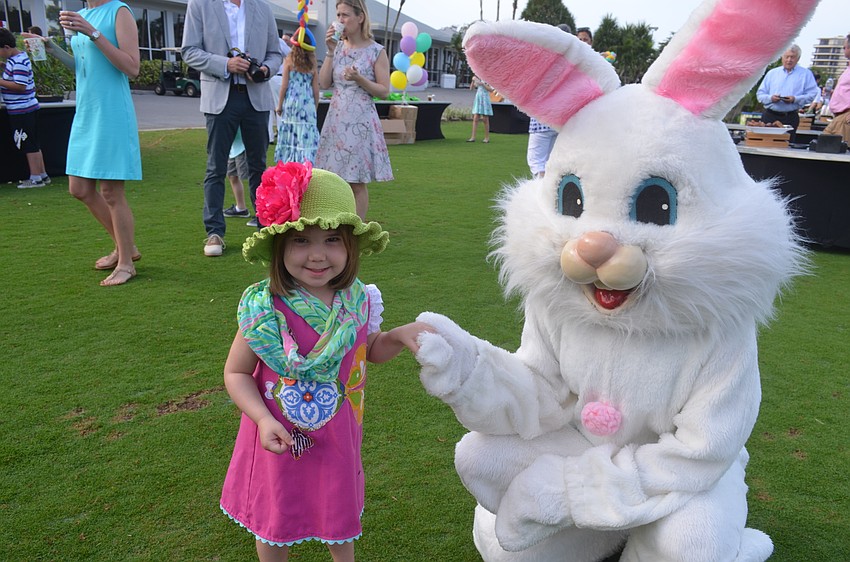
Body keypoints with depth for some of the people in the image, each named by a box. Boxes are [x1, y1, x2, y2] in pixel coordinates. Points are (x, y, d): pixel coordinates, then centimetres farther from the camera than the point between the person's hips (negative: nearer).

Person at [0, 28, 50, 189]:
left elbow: (20, 86, -24)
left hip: (22, 110, -10)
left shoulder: (18, 62, -17)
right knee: (32, 144, 13)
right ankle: (42, 175, 19)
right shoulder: (15, 58, 13)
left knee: (29, 145, -4)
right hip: (23, 109, 10)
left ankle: (35, 178, 1)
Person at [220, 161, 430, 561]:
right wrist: (263, 419, -26)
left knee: (340, 513, 26)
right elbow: (236, 372, -12)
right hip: (280, 438, -3)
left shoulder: (356, 300, -12)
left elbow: (369, 351, 7)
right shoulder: (264, 309, -24)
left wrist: (401, 335, -12)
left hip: (338, 434, 3)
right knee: (274, 523, 21)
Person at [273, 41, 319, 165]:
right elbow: (316, 89, 6)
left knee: (289, 135, 7)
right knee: (306, 137, -1)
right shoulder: (312, 62, 5)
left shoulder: (289, 60, -1)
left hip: (291, 102, 0)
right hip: (308, 104, 1)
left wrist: (279, 105, 7)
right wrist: (315, 108, 15)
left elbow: (284, 85, -1)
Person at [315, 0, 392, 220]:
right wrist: (330, 52, -2)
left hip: (360, 122, -5)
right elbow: (324, 84, 4)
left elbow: (384, 91, -4)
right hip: (336, 120, 5)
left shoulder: (376, 51, -3)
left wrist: (359, 79, -17)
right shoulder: (338, 46, 10)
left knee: (357, 183, -1)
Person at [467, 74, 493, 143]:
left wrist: (482, 84, -18)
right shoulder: (477, 79, 13)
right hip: (477, 99, 5)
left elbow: (491, 90, -12)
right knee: (475, 119, -2)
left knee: (485, 119, 0)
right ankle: (473, 137, -5)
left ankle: (487, 138, 7)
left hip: (485, 100, -5)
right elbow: (471, 88, 9)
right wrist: (473, 80, -6)